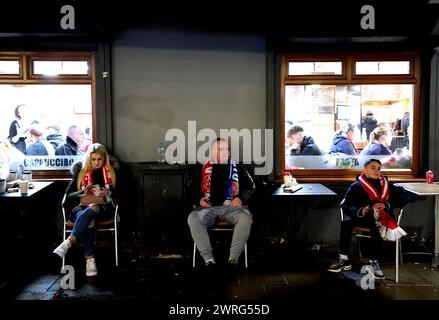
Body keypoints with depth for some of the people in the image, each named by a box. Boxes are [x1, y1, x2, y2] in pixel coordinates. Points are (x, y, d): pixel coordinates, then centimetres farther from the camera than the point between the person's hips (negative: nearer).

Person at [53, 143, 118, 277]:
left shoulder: (111, 173, 11)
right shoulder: (81, 173, 13)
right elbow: (68, 195, 7)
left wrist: (107, 194, -12)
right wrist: (83, 194, -13)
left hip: (103, 208, -1)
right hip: (82, 208, 1)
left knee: (92, 209, -38)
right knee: (87, 221, -36)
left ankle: (69, 241, -45)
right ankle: (90, 259, -40)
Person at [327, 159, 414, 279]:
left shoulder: (386, 186, 12)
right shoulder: (356, 186, 7)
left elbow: (408, 196, 2)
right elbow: (345, 205, -5)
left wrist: (386, 204, -13)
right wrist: (360, 211, -26)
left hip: (381, 218, 0)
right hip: (363, 218, 1)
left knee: (376, 225, -34)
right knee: (346, 221, -27)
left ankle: (374, 262, -24)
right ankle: (344, 260, -23)